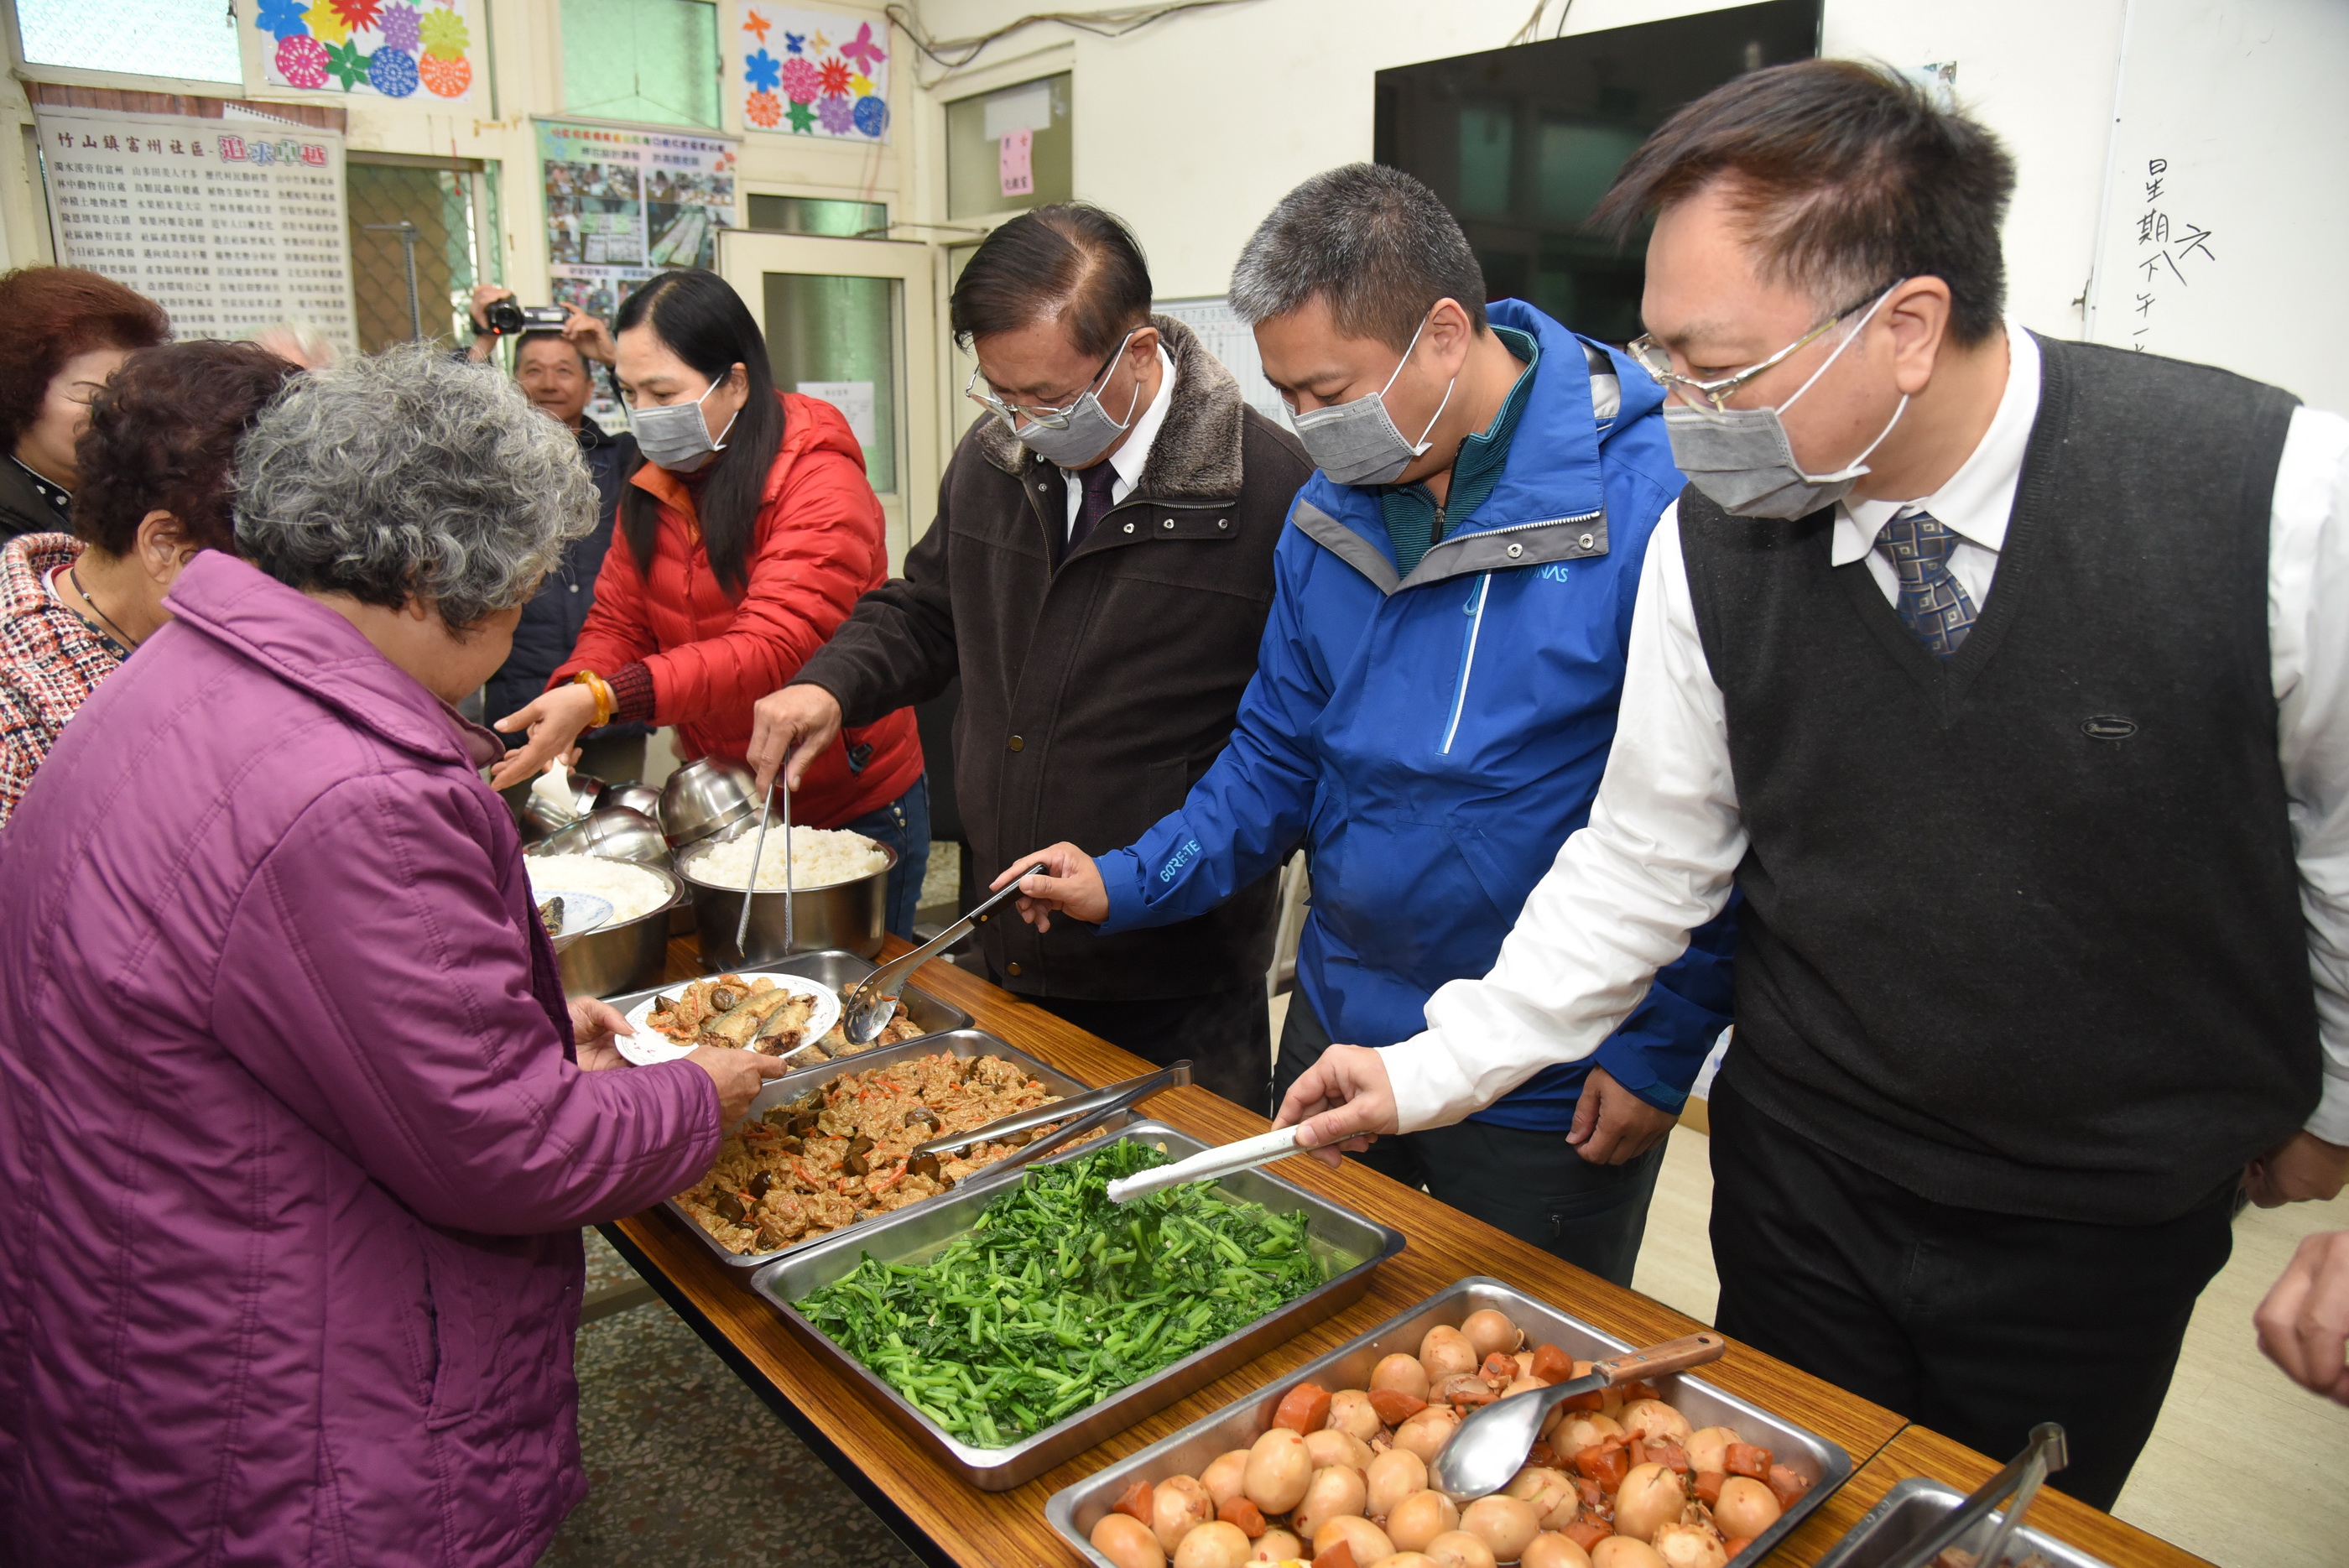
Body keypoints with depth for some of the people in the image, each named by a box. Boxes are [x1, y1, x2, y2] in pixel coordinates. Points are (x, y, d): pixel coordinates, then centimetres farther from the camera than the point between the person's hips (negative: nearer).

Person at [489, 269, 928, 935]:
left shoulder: (821, 485, -20)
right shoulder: (654, 489, 4)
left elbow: (773, 648, -31)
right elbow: (618, 622, 3)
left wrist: (601, 699, -39)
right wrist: (571, 696, -20)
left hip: (852, 810, -6)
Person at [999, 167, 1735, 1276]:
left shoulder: (1650, 501, -21)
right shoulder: (1326, 518, 0)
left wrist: (1661, 1049, -13)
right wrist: (1128, 883, -2)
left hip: (1553, 1097, -5)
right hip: (1340, 1030, 6)